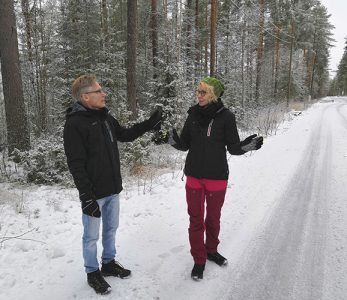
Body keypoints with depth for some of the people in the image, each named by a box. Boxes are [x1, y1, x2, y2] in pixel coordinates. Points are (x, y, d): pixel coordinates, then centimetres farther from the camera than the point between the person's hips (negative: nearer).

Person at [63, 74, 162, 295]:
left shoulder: (105, 116, 6)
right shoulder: (74, 124, -18)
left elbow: (124, 135, 20)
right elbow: (76, 165, -20)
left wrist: (149, 125, 9)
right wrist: (86, 196, -22)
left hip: (113, 189, 7)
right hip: (94, 193, -7)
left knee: (111, 229, 21)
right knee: (91, 236, 10)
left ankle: (109, 263, 41)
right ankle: (93, 273, 31)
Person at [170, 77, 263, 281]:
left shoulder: (226, 116, -9)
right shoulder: (193, 115, 0)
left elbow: (233, 148, -7)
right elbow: (185, 145, 4)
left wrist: (247, 145, -26)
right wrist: (173, 140, -16)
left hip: (217, 177, -2)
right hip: (194, 176, 2)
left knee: (213, 218, 16)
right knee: (196, 219, 9)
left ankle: (211, 250, 41)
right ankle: (199, 259, 26)